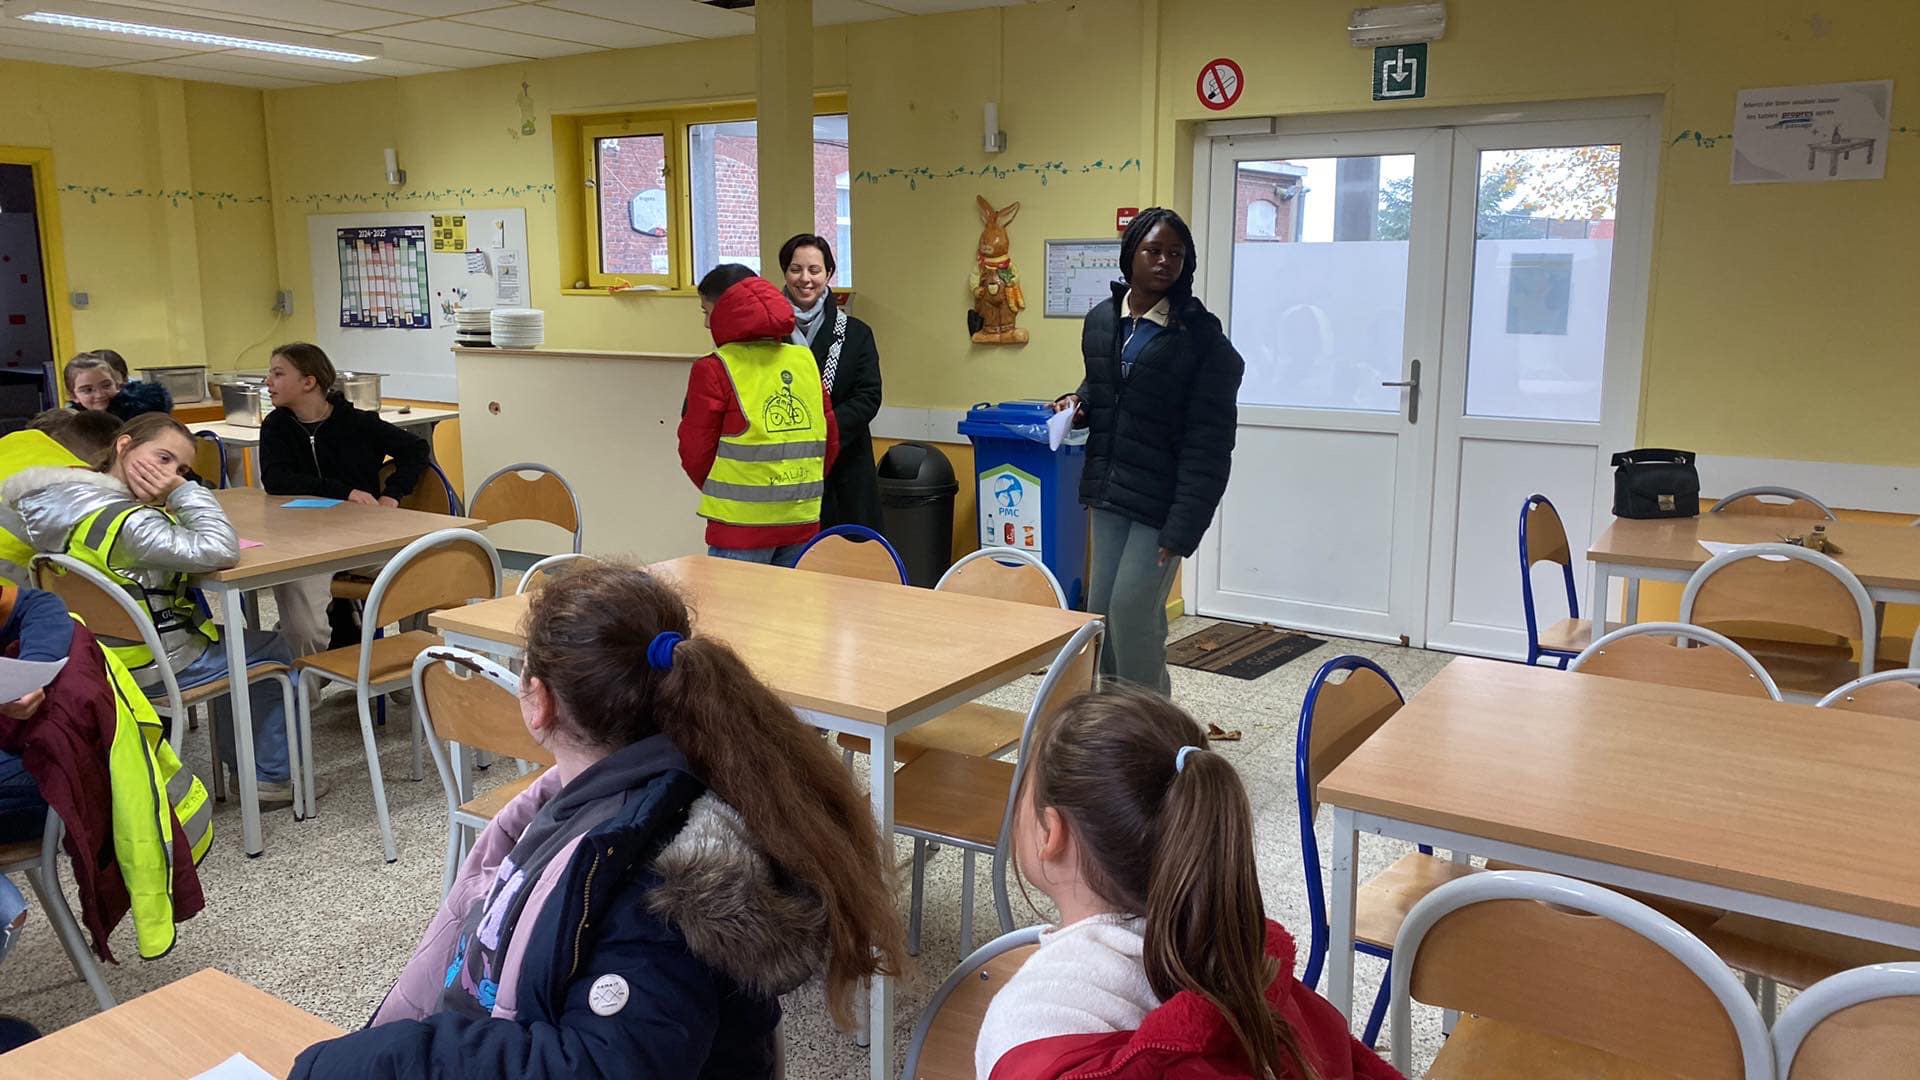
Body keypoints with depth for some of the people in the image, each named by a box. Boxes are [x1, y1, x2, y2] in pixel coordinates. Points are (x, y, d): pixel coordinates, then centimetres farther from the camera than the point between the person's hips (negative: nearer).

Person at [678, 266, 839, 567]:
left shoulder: (713, 369, -8)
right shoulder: (805, 360, 6)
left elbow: (695, 451, -2)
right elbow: (830, 439, 10)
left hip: (742, 527, -5)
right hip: (804, 521, 5)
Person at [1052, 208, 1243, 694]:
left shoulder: (1200, 335, -11)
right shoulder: (1100, 320, 6)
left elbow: (1207, 444, -13)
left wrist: (1182, 528, -18)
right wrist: (1078, 402, 2)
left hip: (1161, 500, -6)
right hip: (1109, 491, 6)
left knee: (1132, 613, -7)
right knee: (1101, 612, 11)